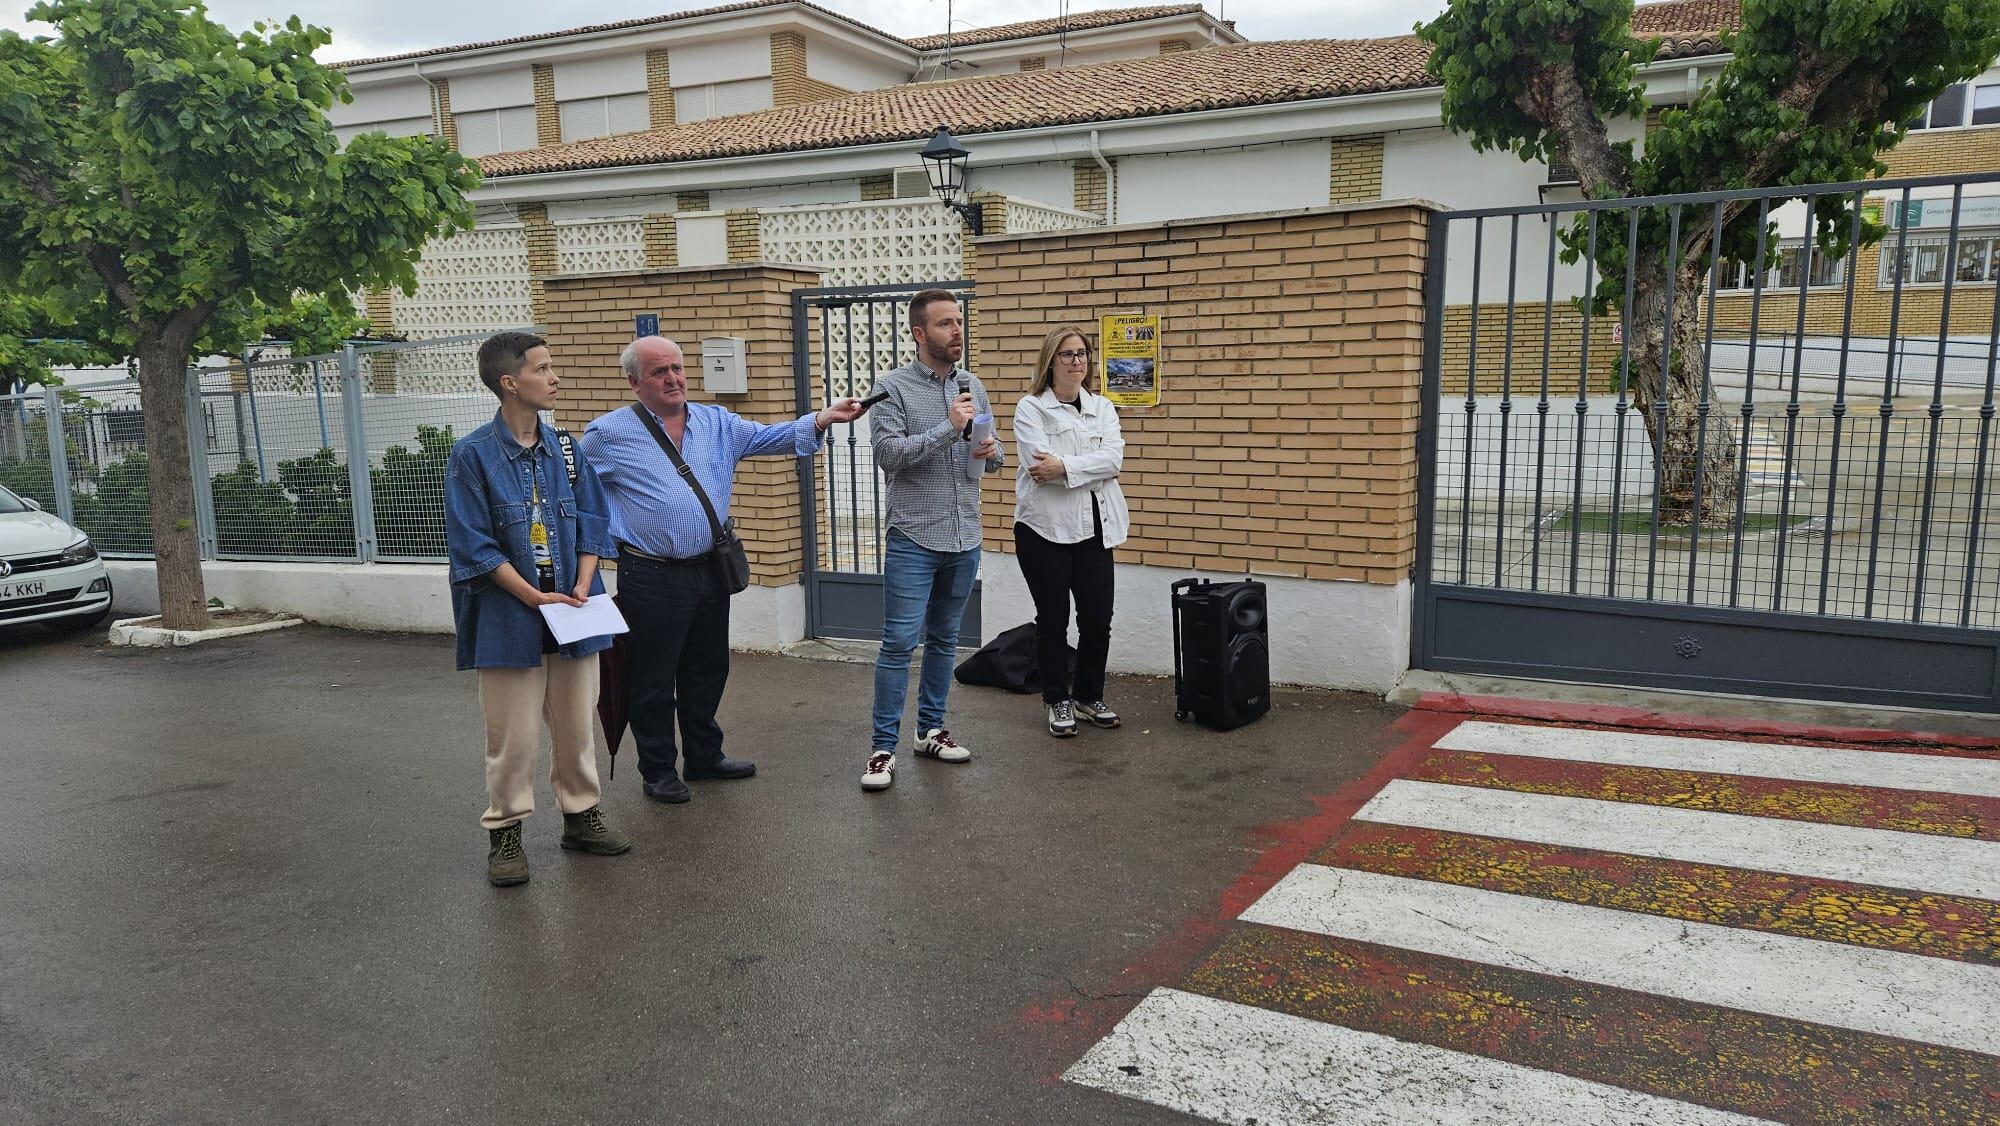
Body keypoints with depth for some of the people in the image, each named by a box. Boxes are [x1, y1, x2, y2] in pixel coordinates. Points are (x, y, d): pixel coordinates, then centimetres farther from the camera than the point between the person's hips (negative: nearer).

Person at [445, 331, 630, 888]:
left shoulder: (565, 448, 6)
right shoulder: (473, 455, -8)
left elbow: (592, 524, 7)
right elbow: (474, 545, -10)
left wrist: (582, 587, -8)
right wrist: (536, 597, -16)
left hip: (573, 611, 4)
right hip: (509, 617, -4)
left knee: (577, 722, 14)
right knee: (513, 734, 2)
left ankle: (581, 815, 29)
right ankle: (505, 833, 18)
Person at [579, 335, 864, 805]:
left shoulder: (718, 423, 7)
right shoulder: (609, 434, -4)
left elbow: (769, 437, -4)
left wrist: (821, 418, -19)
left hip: (710, 570, 5)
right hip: (650, 577, -5)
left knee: (707, 671, 17)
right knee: (653, 681, 5)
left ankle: (704, 756, 34)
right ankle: (658, 770, 21)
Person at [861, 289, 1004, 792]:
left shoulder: (973, 386, 9)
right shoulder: (893, 387, -7)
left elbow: (993, 454, 16)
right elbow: (889, 454, -18)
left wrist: (992, 453, -8)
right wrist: (948, 428, -22)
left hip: (964, 540, 5)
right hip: (913, 540, -5)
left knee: (944, 640, 14)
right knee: (899, 643, -5)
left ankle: (930, 730, 26)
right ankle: (883, 746, 4)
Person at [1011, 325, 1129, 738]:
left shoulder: (1102, 407, 11)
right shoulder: (1030, 408, -1)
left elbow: (1113, 459, -6)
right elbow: (1041, 463, -16)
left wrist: (1064, 467, -16)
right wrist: (1088, 467, -11)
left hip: (1094, 527, 4)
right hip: (1045, 528, -4)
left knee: (1098, 617, 6)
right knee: (1053, 619, 6)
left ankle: (1089, 696, 24)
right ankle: (1057, 702, 19)